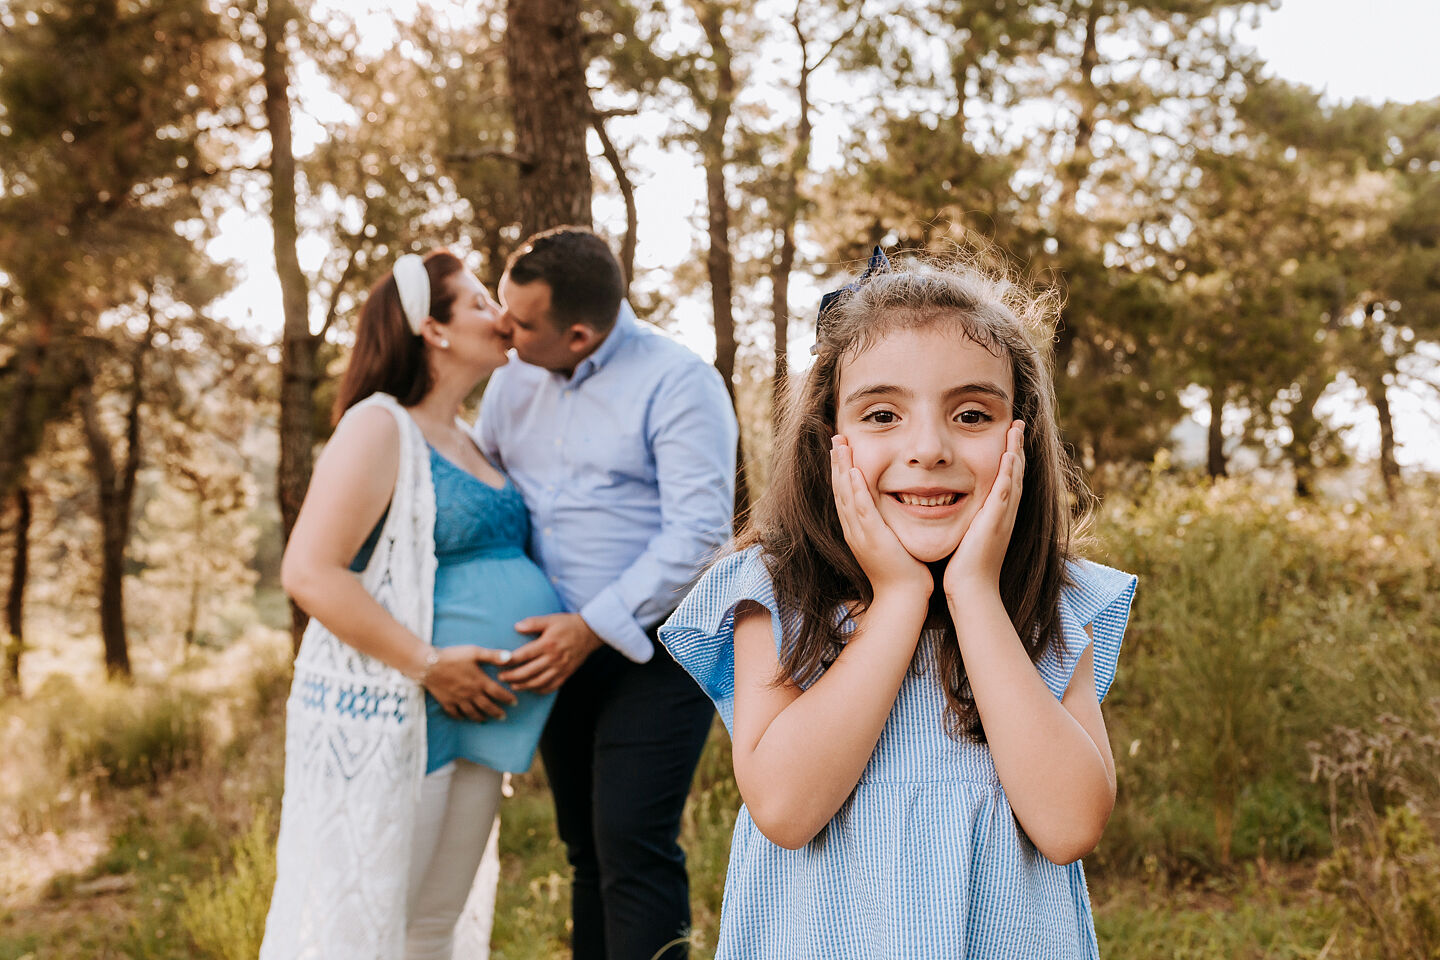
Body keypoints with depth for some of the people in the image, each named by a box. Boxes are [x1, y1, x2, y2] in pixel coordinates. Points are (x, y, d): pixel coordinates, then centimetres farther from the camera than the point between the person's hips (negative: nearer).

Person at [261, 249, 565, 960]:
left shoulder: (463, 442, 18)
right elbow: (309, 572, -17)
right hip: (385, 713, -8)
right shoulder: (379, 428, -9)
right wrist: (428, 663, -19)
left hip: (469, 719, 9)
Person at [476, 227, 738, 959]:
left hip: (653, 649, -6)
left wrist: (594, 627, -21)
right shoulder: (514, 380, 9)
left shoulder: (678, 382, -12)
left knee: (632, 846, -13)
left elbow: (699, 531, -18)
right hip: (560, 652, 7)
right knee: (586, 850, 11)